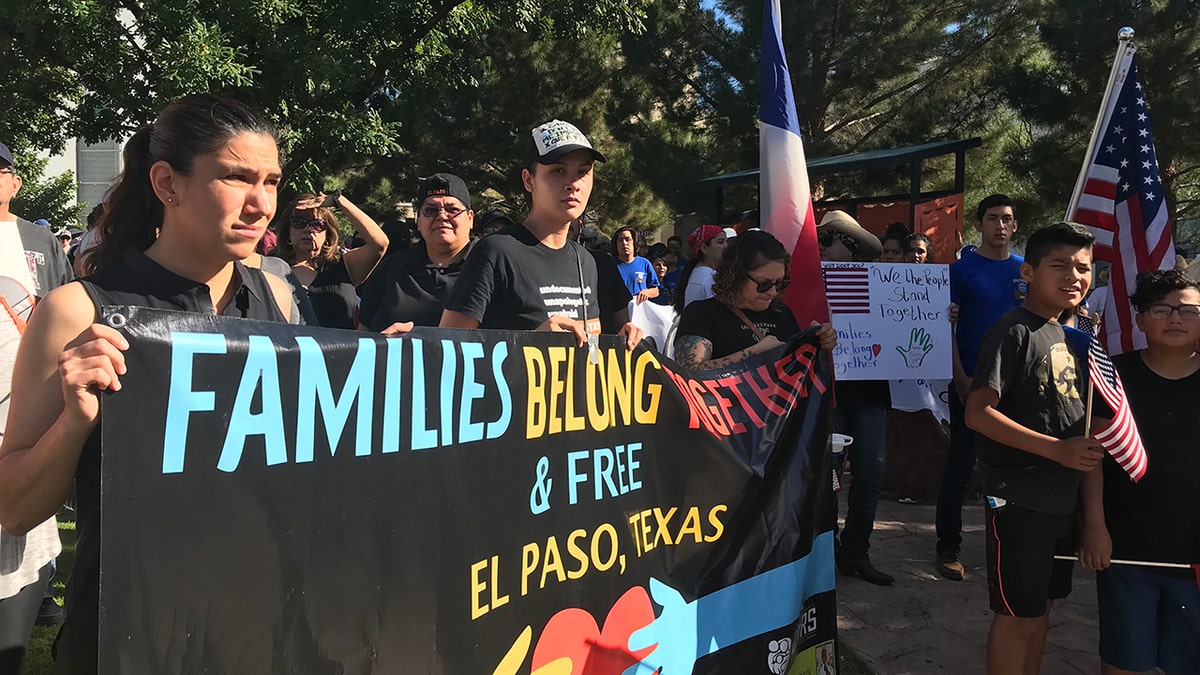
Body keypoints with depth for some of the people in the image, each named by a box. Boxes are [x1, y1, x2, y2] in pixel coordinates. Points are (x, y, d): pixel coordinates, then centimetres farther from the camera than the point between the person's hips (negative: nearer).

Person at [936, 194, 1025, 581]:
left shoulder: (1026, 270, 9)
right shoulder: (962, 269, -2)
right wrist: (961, 378, -12)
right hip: (971, 382, -4)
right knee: (961, 466, 0)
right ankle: (948, 550, 10)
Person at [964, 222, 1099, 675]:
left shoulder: (1069, 335, 10)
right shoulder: (1012, 332, -15)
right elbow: (978, 412, -22)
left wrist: (1089, 448, 4)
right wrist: (1057, 450, -24)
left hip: (1063, 497, 8)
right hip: (1019, 499, -8)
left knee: (1041, 608, 19)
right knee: (1017, 616, 3)